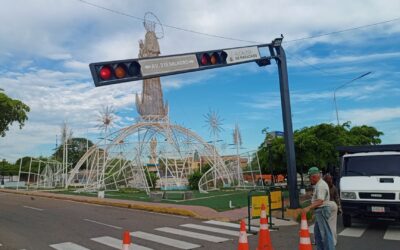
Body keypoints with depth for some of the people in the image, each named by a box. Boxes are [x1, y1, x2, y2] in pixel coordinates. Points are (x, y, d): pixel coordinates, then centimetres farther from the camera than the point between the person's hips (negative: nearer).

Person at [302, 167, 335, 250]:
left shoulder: (321, 185, -20)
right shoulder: (319, 184, 13)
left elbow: (320, 201, -31)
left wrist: (309, 208, -40)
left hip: (322, 210, -11)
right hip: (320, 211, 11)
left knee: (325, 233, -4)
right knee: (317, 232, 18)